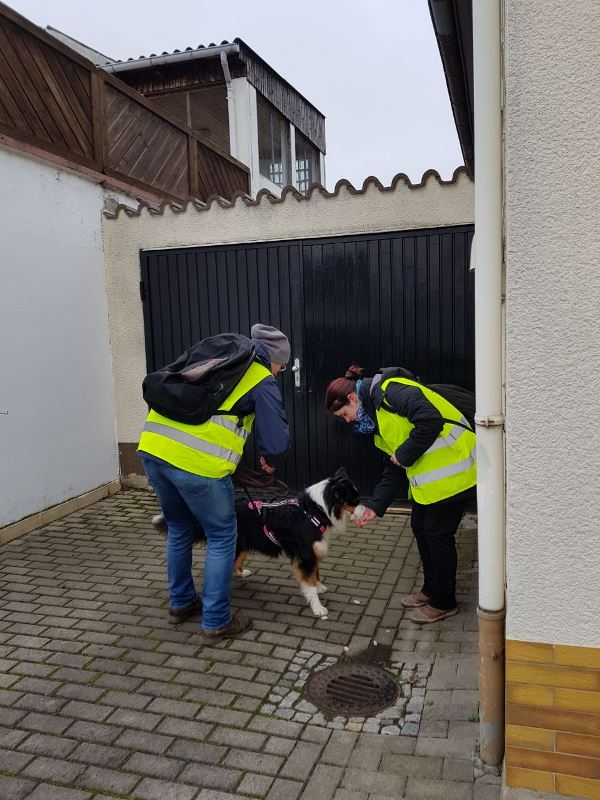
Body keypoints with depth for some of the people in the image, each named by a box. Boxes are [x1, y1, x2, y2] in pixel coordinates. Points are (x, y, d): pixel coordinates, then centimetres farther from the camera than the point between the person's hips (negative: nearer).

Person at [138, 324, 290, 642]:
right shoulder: (262, 381, 4)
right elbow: (277, 441, 0)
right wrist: (270, 460, 23)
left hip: (152, 448, 7)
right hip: (198, 463, -7)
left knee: (179, 528, 27)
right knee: (222, 537, 13)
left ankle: (181, 603, 42)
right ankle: (216, 622, 21)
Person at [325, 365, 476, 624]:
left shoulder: (388, 390, -16)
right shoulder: (378, 417, 15)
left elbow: (430, 419, -29)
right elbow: (393, 469, 15)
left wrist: (405, 454, -17)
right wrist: (375, 506, 9)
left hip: (450, 469, -10)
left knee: (437, 533, 1)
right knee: (420, 527, 16)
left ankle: (443, 602, 19)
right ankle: (431, 589, 34)